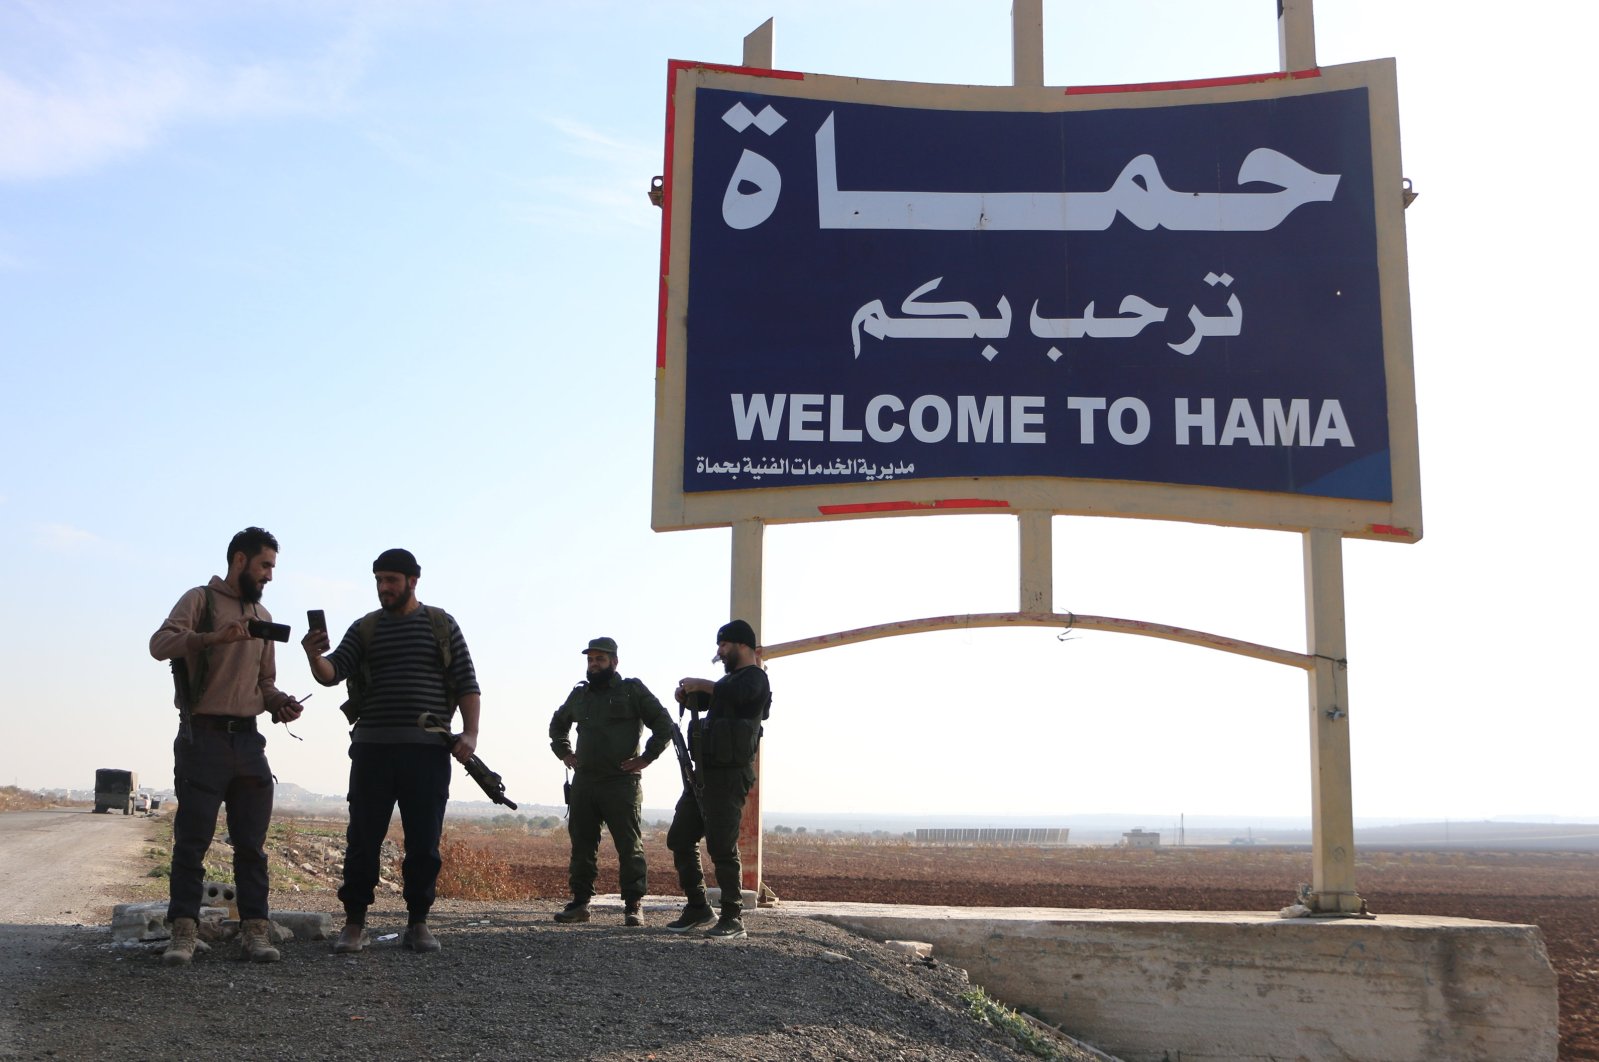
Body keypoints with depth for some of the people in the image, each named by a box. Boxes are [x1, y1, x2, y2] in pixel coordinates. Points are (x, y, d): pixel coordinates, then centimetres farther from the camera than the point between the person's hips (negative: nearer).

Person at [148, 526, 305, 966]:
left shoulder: (263, 616, 19)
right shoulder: (200, 599, 0)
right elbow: (160, 643, -17)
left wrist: (279, 701, 4)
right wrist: (211, 637, -34)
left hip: (247, 738, 6)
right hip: (204, 735, -6)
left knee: (252, 842, 3)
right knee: (192, 839, -4)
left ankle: (254, 930, 5)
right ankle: (184, 932, -1)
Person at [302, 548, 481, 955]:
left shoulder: (442, 625, 8)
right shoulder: (365, 628, 11)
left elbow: (467, 685, 5)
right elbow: (333, 672, -2)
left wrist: (470, 733, -8)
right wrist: (315, 657, -24)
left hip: (428, 751, -1)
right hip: (373, 748, 1)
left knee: (424, 843, 1)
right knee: (363, 840, 1)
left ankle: (418, 922, 11)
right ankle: (354, 923, 10)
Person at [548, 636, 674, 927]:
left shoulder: (632, 690, 0)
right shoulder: (579, 694, 16)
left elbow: (664, 724, -2)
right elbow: (557, 723, 34)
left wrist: (646, 758, -8)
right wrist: (563, 753, 20)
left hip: (622, 783, -5)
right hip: (583, 783, 5)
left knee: (629, 847, -4)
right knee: (581, 846, 7)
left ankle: (632, 907, -1)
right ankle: (579, 903, 14)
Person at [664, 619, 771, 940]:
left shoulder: (754, 677, -7)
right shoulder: (730, 679, 23)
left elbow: (737, 693, -30)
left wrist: (701, 685, -18)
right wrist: (687, 695, 6)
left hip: (728, 776, -10)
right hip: (703, 773, 10)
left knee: (722, 848, -10)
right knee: (680, 839, 9)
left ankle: (732, 919, -4)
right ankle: (697, 907, 17)